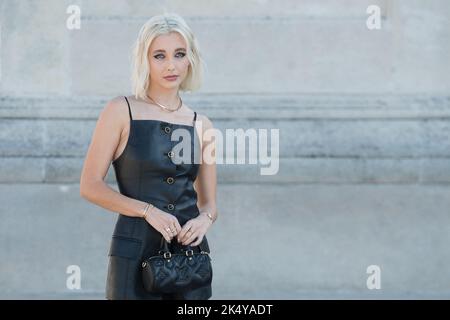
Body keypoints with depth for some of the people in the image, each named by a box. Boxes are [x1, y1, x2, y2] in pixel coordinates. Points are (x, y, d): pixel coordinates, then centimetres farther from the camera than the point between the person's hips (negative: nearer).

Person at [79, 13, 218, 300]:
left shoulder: (202, 125, 8)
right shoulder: (121, 111, -2)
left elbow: (209, 203, 13)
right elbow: (90, 185, -6)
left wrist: (205, 219, -9)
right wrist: (148, 210, -16)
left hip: (190, 251, 4)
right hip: (136, 252, -3)